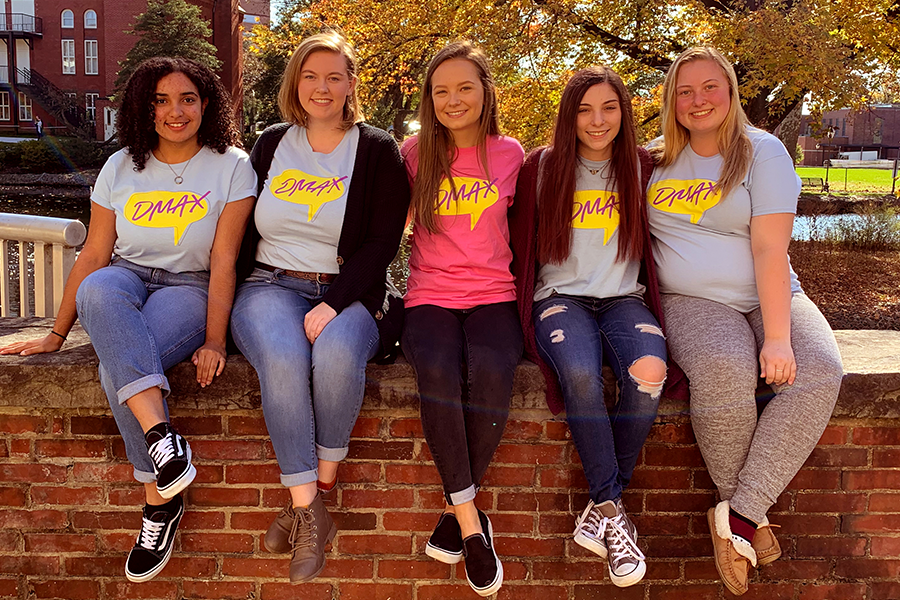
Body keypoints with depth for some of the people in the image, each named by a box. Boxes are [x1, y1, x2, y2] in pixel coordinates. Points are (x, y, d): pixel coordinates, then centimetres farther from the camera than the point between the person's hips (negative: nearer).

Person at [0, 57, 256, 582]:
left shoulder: (231, 166, -2)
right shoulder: (121, 167, 8)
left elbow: (223, 260, -8)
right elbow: (93, 255, 8)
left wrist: (214, 341, -16)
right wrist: (57, 333, 7)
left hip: (189, 288, -3)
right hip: (126, 280, 3)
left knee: (116, 370, -33)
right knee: (97, 289, -36)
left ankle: (161, 500, -22)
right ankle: (160, 432, -45)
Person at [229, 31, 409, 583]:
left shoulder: (378, 152, 5)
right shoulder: (271, 145, 15)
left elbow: (383, 242, -4)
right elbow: (242, 229, 16)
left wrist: (333, 304, -18)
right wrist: (226, 301, 1)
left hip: (348, 293, -1)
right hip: (271, 285, 2)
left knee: (336, 353, -36)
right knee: (282, 357, -32)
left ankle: (319, 489, -15)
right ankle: (309, 515, -25)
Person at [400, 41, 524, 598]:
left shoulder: (510, 154, 8)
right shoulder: (417, 153, 7)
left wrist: (524, 294, 8)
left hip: (493, 295, 0)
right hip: (431, 295, 0)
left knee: (491, 371, -32)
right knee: (437, 368, -33)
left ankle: (456, 511, -13)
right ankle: (471, 521, -21)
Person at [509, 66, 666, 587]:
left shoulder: (642, 167, 8)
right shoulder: (542, 167, 4)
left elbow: (654, 242, 13)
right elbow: (521, 243, 9)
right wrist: (528, 304, -2)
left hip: (623, 298, 2)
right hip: (561, 296, -1)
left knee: (649, 372, -32)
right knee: (581, 375, -34)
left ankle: (603, 505, -14)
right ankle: (613, 510, -18)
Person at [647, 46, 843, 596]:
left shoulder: (763, 152, 0)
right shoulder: (656, 159, 10)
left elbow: (769, 248, -11)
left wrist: (777, 337, -20)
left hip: (767, 297, 1)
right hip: (692, 300, 0)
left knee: (819, 370, -30)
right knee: (725, 370, -34)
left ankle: (737, 513, -26)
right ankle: (751, 514, -14)